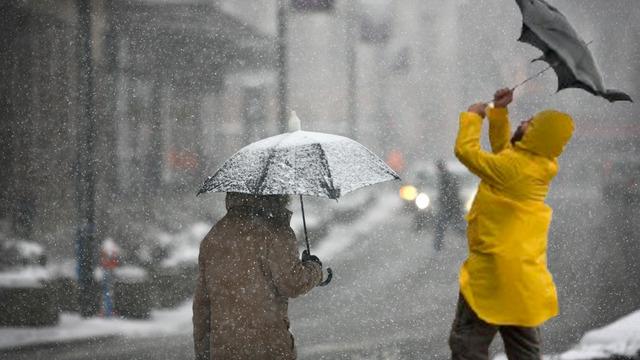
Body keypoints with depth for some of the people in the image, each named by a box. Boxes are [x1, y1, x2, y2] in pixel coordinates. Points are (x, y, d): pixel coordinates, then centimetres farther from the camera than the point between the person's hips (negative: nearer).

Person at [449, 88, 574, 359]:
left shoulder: (512, 166, -20)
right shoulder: (537, 164, 7)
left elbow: (466, 150, -11)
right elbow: (502, 148, 24)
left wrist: (473, 116, 3)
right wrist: (498, 112, 15)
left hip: (494, 269, -9)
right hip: (526, 272, 9)